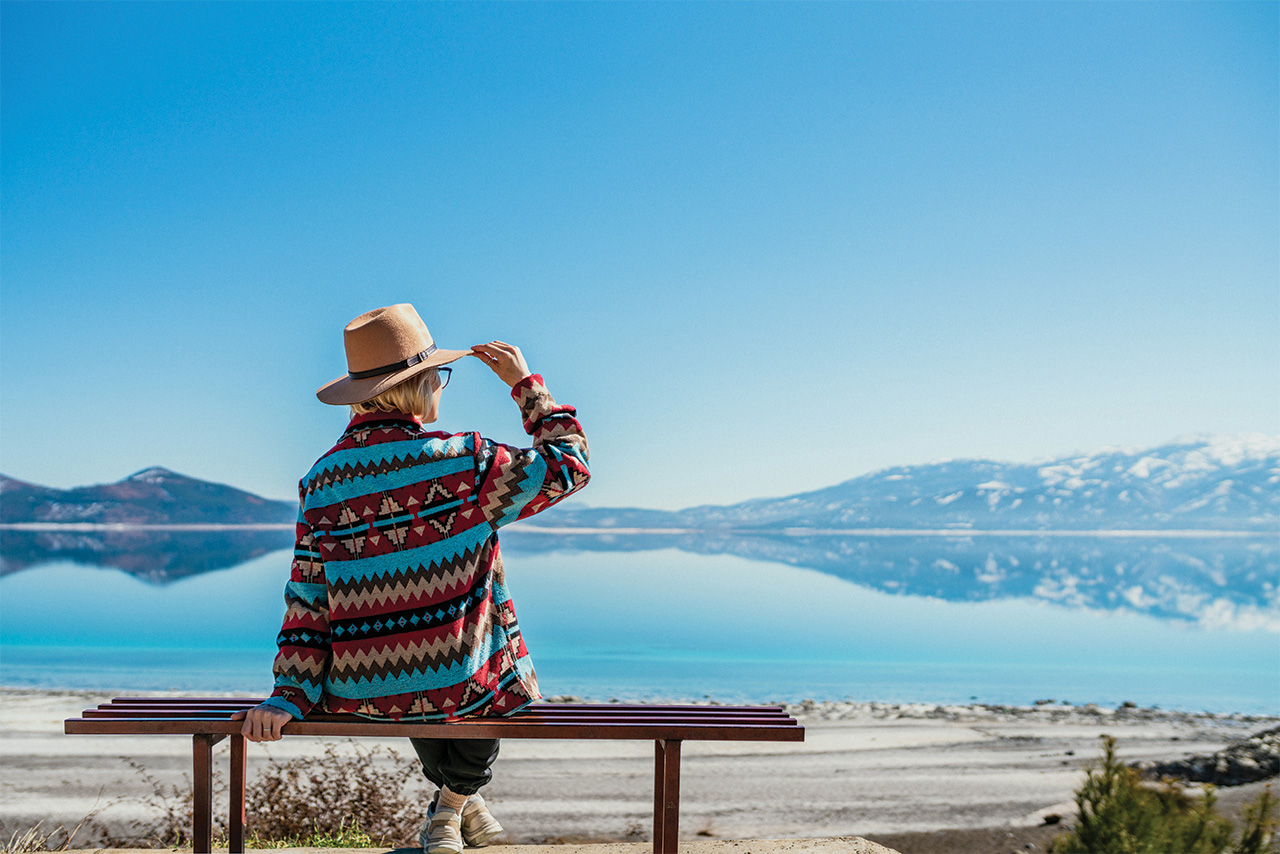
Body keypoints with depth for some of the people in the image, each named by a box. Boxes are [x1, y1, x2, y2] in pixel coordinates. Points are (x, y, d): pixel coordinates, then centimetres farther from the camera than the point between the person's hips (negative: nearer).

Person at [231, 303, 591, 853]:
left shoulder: (321, 480, -4)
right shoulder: (461, 461, -17)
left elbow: (307, 604, -4)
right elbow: (568, 465, -4)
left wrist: (290, 695, 0)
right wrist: (525, 384, 4)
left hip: (360, 693, 4)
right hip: (457, 686, -4)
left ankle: (455, 801, 55)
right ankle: (454, 801, 42)